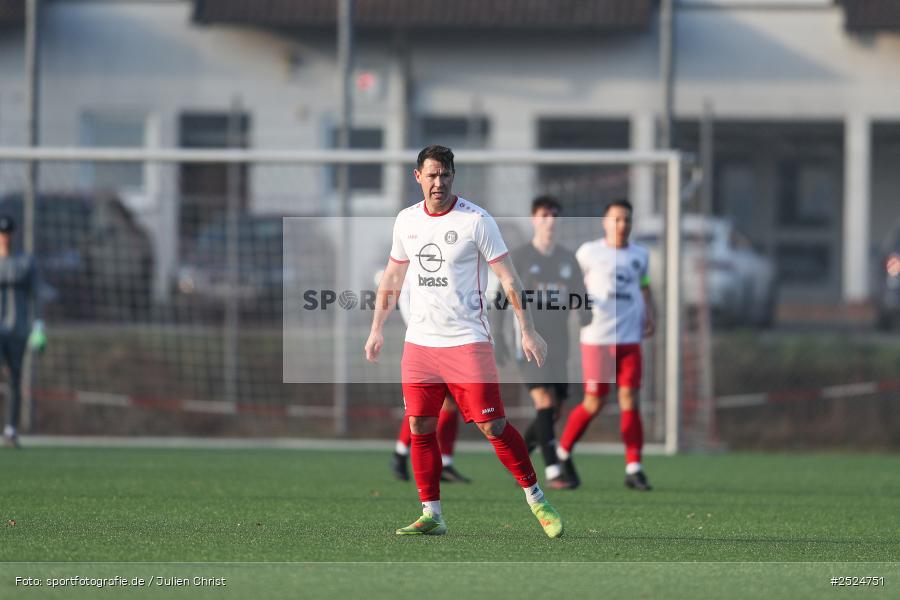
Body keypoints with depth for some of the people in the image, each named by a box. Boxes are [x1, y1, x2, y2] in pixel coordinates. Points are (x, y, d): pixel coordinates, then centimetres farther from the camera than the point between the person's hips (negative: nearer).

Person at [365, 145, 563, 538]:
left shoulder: (476, 221, -8)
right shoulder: (406, 221, 8)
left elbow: (507, 277, -6)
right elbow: (393, 276, 20)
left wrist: (527, 330, -10)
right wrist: (376, 329, 20)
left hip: (467, 340, -5)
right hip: (419, 341, 5)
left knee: (493, 426, -7)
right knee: (419, 428, 1)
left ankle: (536, 499, 6)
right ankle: (431, 515, 8)